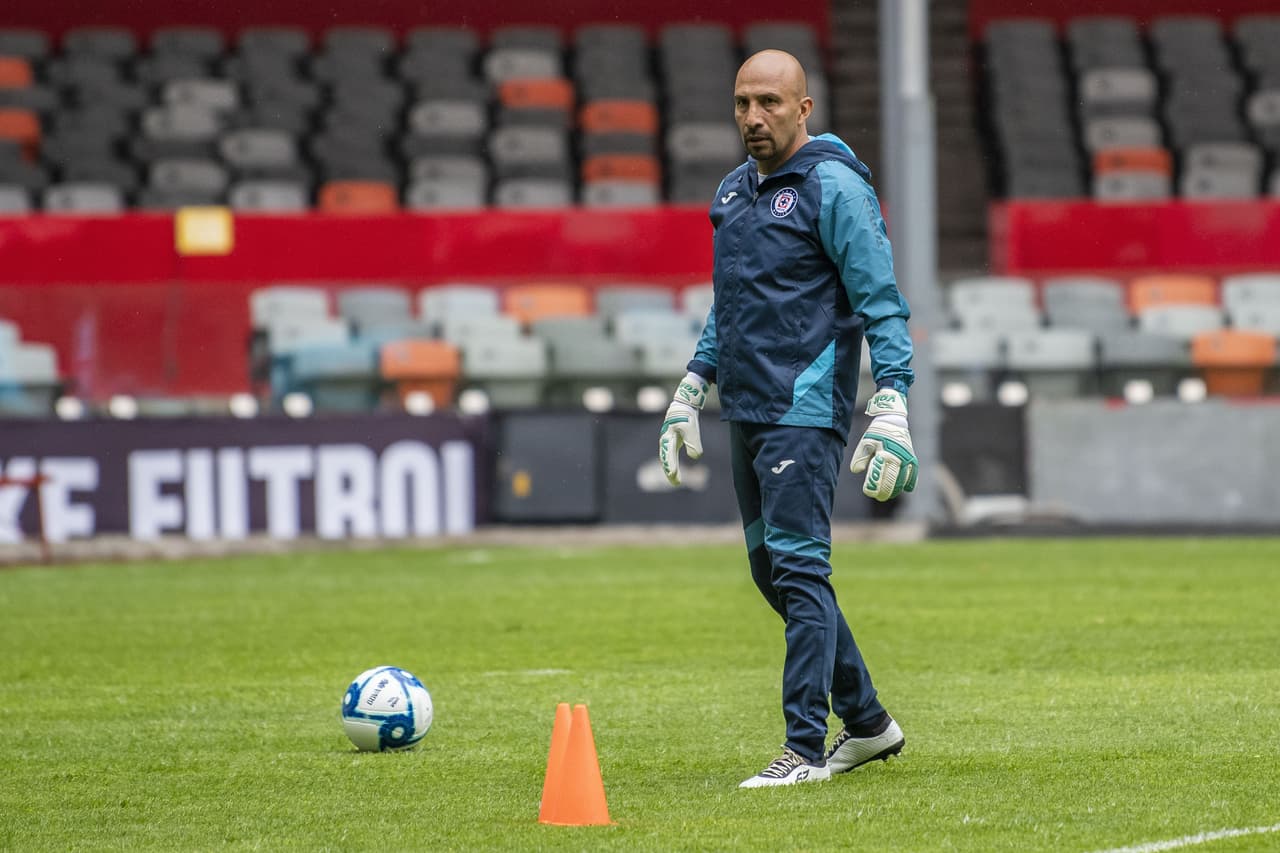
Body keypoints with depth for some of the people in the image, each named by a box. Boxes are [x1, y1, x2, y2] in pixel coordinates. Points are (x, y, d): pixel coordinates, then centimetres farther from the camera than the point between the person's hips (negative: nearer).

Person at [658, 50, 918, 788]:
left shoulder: (834, 187, -9)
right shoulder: (735, 191, 16)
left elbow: (881, 304, -12)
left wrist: (891, 407, -20)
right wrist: (691, 391, 25)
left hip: (806, 411, -9)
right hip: (747, 414, 9)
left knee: (799, 570, -12)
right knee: (773, 570, 12)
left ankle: (806, 748, -12)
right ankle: (867, 722, 23)